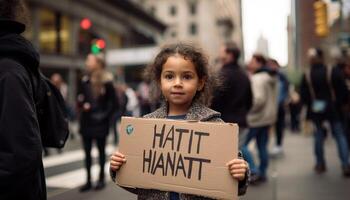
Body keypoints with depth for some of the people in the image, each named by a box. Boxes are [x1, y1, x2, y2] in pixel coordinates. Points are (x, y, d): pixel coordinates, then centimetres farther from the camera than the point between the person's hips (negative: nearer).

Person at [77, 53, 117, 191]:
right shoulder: (85, 81, 7)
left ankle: (101, 179, 20)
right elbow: (80, 100, 13)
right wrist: (82, 104, -8)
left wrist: (105, 116, -13)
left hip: (100, 122, -5)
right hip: (86, 121, 5)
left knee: (101, 151, 8)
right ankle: (88, 180, 16)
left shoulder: (106, 82, -7)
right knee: (87, 151, 7)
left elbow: (113, 103, -6)